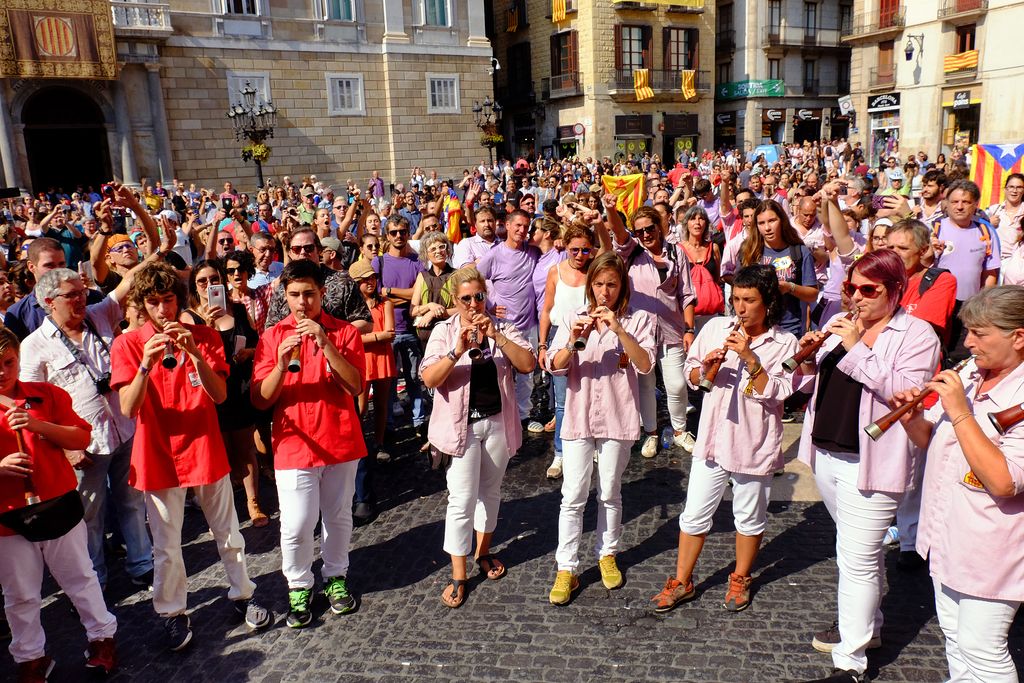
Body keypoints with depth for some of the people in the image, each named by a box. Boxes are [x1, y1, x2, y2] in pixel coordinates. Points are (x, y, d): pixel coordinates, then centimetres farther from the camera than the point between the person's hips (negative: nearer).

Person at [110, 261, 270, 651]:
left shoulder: (205, 337, -2)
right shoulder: (127, 345, -4)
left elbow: (220, 395, -11)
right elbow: (128, 408, -14)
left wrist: (195, 355, -26)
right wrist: (146, 364, -30)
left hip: (206, 451, 1)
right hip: (159, 456, -1)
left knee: (228, 533, 13)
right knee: (166, 546, 8)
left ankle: (242, 594, 32)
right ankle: (173, 612, 27)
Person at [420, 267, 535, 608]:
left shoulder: (503, 328, 3)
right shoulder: (444, 331, -3)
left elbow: (528, 365, -11)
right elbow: (429, 379, -14)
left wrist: (497, 337, -22)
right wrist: (457, 351, -29)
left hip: (498, 422, 3)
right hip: (461, 424, -3)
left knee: (490, 491, 17)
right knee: (462, 499, -3)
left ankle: (483, 552, 38)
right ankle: (458, 575, 9)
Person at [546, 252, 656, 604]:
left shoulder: (638, 319, -2)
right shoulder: (573, 318, 2)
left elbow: (646, 365, -15)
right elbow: (554, 366, -5)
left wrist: (619, 329, -26)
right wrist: (574, 340, -23)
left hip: (618, 418, -1)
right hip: (579, 416, 1)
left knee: (609, 493, 14)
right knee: (573, 496, 3)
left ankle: (607, 555, 34)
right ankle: (566, 569, 13)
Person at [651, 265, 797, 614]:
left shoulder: (784, 344, -6)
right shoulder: (715, 328, 1)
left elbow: (776, 392, -17)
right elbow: (691, 376, 7)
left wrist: (749, 357, -24)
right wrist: (706, 365, -14)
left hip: (754, 445, -2)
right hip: (712, 438, 2)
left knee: (749, 518, 16)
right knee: (694, 515, 9)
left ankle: (740, 579, 37)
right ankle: (681, 582, 24)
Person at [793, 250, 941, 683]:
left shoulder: (916, 334, -8)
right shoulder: (840, 323, 9)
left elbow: (906, 392, -21)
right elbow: (810, 383, 12)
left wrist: (857, 348, -23)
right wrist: (808, 356, -9)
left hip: (869, 463, -6)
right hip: (826, 453, 6)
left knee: (857, 560, -2)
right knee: (861, 551, 23)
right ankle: (865, 626, 41)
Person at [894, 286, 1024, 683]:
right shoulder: (967, 374, 0)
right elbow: (930, 441, 10)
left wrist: (960, 412, -29)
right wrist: (912, 418, -11)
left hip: (990, 547, -7)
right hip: (946, 537, 7)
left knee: (980, 649, 7)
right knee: (954, 635, 23)